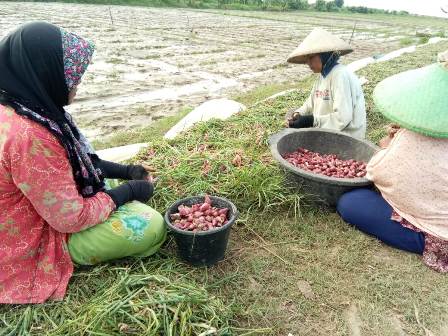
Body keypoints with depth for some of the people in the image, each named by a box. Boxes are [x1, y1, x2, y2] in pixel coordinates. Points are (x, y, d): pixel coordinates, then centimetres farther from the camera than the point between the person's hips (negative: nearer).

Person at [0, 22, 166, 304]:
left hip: (36, 217, 9)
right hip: (32, 246, -9)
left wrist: (125, 171, 1)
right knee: (151, 226, -14)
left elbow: (74, 161, 7)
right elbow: (71, 217, -28)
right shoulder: (29, 135, -35)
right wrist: (129, 191, -15)